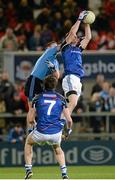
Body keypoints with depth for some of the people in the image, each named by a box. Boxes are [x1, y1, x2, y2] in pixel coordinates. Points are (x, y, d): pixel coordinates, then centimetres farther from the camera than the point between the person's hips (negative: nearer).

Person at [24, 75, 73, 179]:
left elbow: (31, 120, 6)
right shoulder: (61, 98, 5)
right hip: (56, 133, 1)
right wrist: (69, 130, 22)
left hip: (41, 132, -1)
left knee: (28, 142, 32)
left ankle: (28, 169, 19)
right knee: (57, 148, 34)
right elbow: (69, 120, 1)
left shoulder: (37, 98, 5)